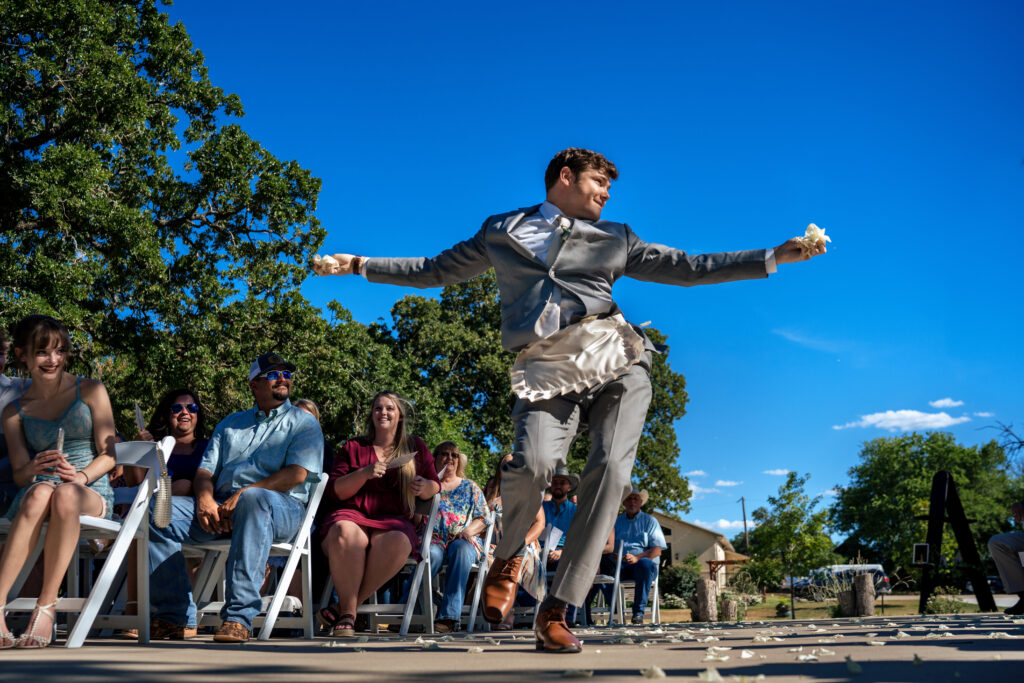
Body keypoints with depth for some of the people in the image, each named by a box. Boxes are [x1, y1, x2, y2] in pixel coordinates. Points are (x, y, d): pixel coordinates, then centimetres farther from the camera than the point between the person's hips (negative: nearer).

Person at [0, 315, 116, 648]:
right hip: (37, 487, 1)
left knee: (66, 494, -39)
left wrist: (81, 476, -18)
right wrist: (35, 468, -18)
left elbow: (108, 454, 3)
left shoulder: (91, 391, 9)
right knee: (40, 492, -38)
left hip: (92, 494, -1)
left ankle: (46, 607, -36)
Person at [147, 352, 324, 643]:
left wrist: (243, 494, -14)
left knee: (254, 499, -40)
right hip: (220, 505, 5)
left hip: (281, 507, -5)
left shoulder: (303, 422, 14)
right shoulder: (230, 423, 29)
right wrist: (205, 498, -5)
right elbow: (205, 470, 19)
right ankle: (176, 617, -18)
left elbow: (297, 474, -3)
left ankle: (239, 616, -43)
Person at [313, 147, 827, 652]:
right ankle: (508, 556, 6)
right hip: (547, 366, -2)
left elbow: (687, 268, 21)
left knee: (610, 472, -17)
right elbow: (436, 270, 26)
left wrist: (775, 256, 15)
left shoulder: (615, 239, 25)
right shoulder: (502, 231, 22)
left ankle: (555, 611, -8)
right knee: (534, 462, -27)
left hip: (615, 357, 2)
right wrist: (360, 265, 19)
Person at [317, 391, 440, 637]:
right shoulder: (353, 447, 16)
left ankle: (345, 608, -25)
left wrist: (424, 487, -4)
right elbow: (334, 491, 6)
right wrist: (365, 473, -11)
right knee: (345, 533, -39)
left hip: (393, 521, 1)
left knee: (397, 543, -37)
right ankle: (348, 615, -28)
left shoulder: (416, 447, 20)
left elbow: (435, 486, 20)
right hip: (351, 515, -1)